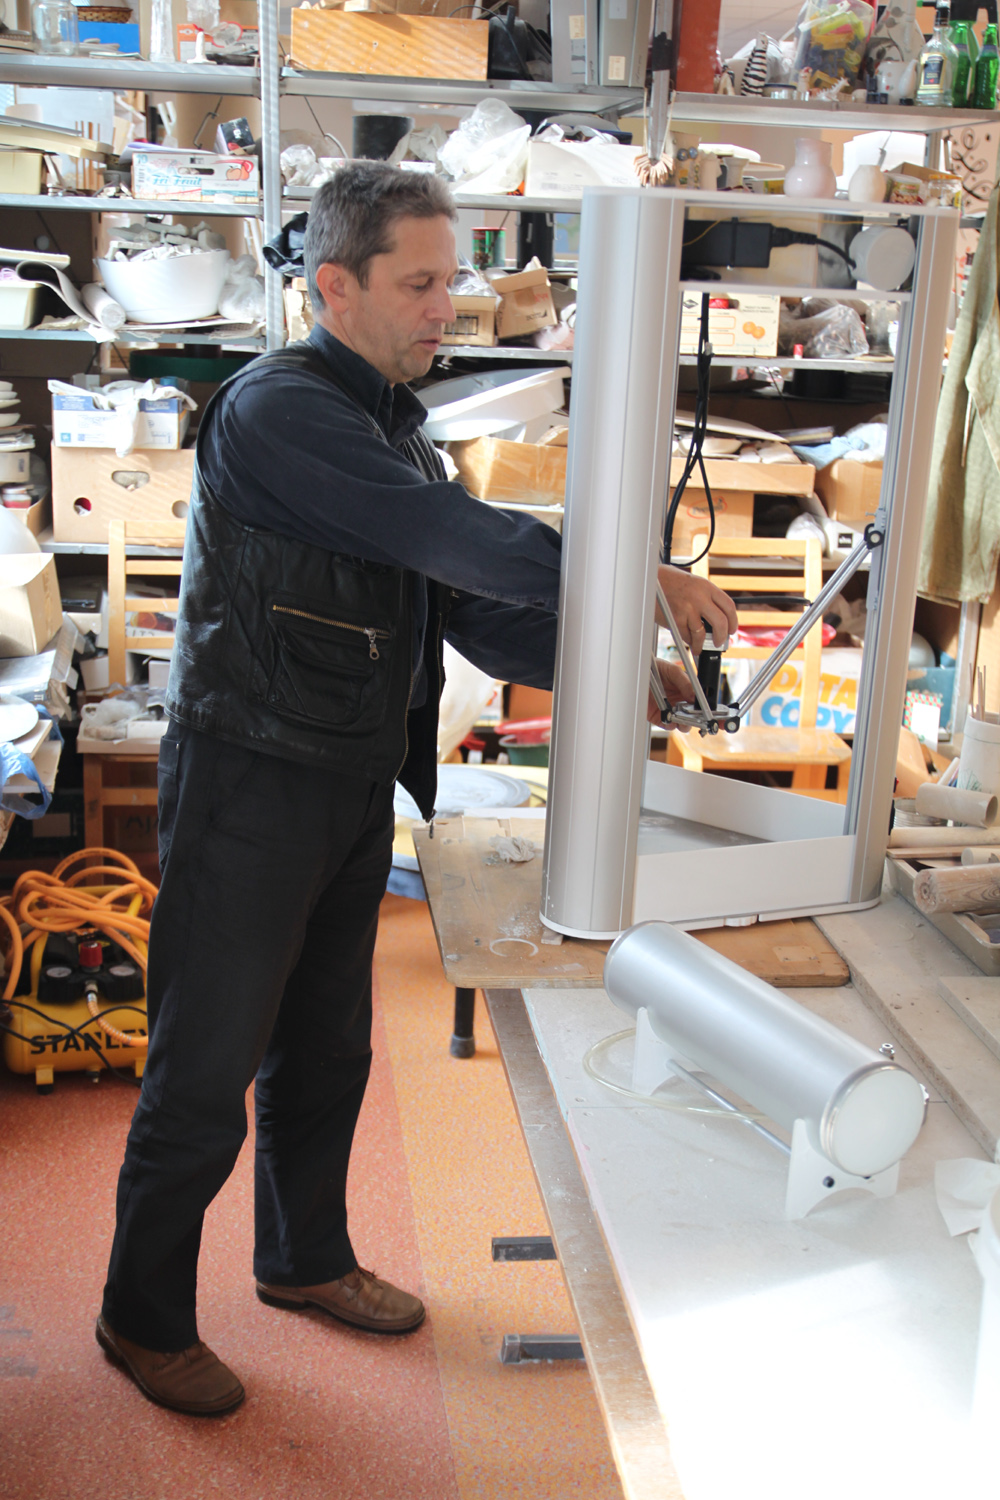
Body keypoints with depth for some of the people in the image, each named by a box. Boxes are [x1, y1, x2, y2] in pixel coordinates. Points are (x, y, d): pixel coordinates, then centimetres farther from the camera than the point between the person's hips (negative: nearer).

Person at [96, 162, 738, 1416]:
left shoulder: (397, 429, 11)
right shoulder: (279, 409, -18)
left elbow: (475, 610, 7)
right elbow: (453, 538, -28)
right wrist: (641, 576, -24)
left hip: (354, 792, 9)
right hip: (250, 788, -8)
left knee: (326, 1051, 21)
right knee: (204, 1077, 4)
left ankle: (305, 1258, 42)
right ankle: (143, 1320, 24)